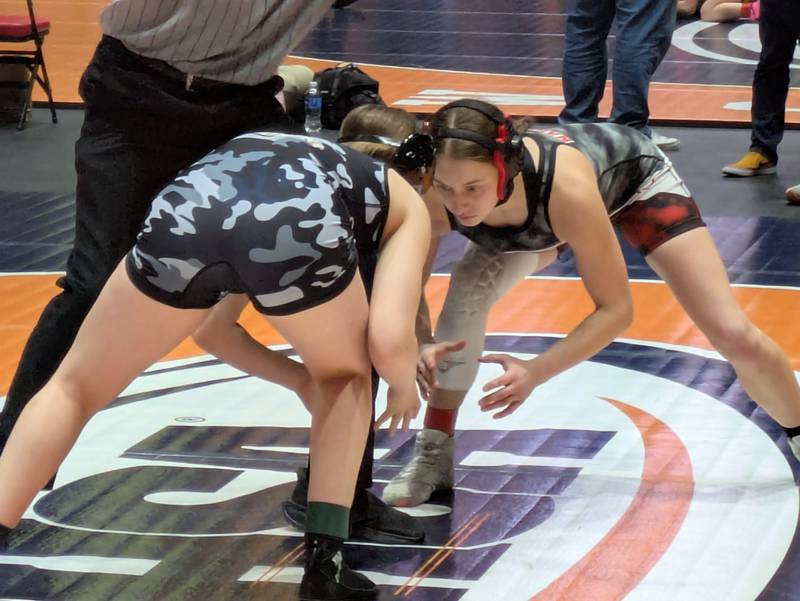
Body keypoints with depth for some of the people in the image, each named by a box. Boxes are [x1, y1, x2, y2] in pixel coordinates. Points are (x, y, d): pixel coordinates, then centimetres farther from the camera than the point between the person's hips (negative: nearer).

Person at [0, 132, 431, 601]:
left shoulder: (283, 157, 46)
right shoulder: (409, 206, 33)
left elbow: (211, 329, 48)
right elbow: (389, 339, 16)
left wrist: (300, 378, 58)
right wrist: (405, 387, 38)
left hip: (186, 214, 3)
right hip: (303, 224, -3)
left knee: (76, 388, 23)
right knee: (345, 378, 30)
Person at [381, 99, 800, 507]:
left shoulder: (566, 186, -47)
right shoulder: (433, 201, -37)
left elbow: (615, 310, -36)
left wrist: (536, 372, -47)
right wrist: (420, 347, -41)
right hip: (538, 218, 3)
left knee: (733, 334, -9)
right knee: (467, 294, -23)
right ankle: (433, 455, -6)